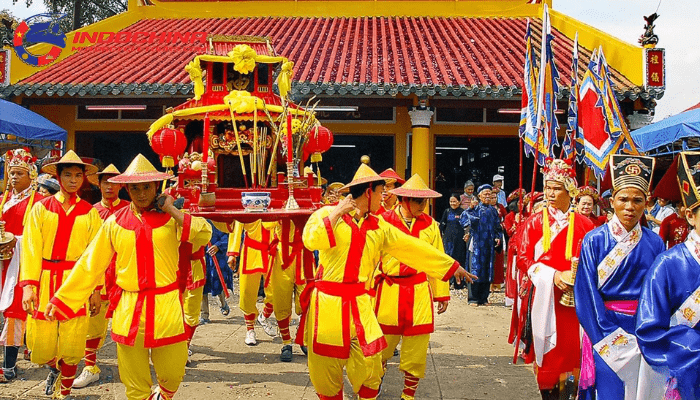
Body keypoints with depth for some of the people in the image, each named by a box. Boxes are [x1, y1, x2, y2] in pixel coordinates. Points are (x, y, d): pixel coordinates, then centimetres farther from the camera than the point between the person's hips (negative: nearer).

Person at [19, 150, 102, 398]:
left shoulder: (89, 212, 6)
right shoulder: (41, 208, 5)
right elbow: (31, 247, -2)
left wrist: (96, 289, 0)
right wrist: (28, 285, -12)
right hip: (45, 282, 0)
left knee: (72, 344, -2)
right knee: (40, 347, 3)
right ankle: (54, 368, 38)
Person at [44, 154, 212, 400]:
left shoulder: (172, 217, 1)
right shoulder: (115, 223, 4)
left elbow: (204, 235, -16)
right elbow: (90, 264, 8)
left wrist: (173, 211, -15)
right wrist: (60, 299, 7)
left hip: (166, 308, -1)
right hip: (128, 309, 1)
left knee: (172, 374, 7)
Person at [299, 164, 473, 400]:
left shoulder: (379, 226, 14)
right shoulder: (327, 214, 0)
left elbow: (414, 248, 17)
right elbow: (311, 241, -19)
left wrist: (452, 267, 20)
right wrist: (336, 214, -17)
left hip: (359, 303, 4)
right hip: (327, 301, -3)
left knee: (369, 364, -3)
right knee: (326, 368, 4)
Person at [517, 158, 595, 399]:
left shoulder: (583, 224, 5)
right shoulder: (534, 223, 6)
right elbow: (524, 259, 1)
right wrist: (552, 275, -13)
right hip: (543, 294, 0)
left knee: (570, 349, -3)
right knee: (546, 352, 2)